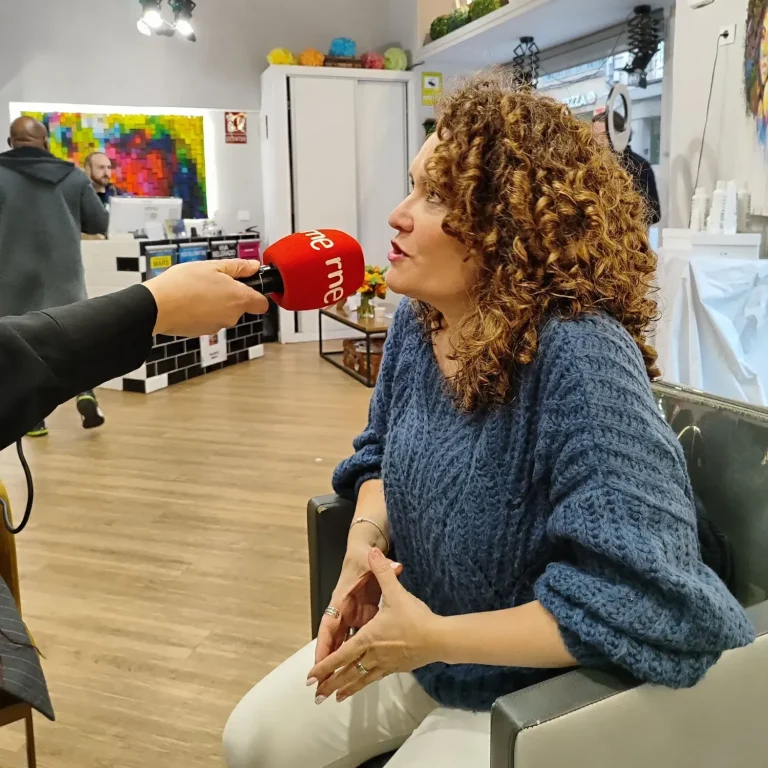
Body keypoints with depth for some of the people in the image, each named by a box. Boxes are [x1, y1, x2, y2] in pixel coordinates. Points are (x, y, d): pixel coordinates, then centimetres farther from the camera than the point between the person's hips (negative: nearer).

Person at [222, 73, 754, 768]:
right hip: (417, 645, 7)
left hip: (541, 691, -7)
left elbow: (648, 600, -34)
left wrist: (434, 637, -28)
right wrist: (366, 539, -11)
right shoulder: (418, 322, -5)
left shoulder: (582, 359, -31)